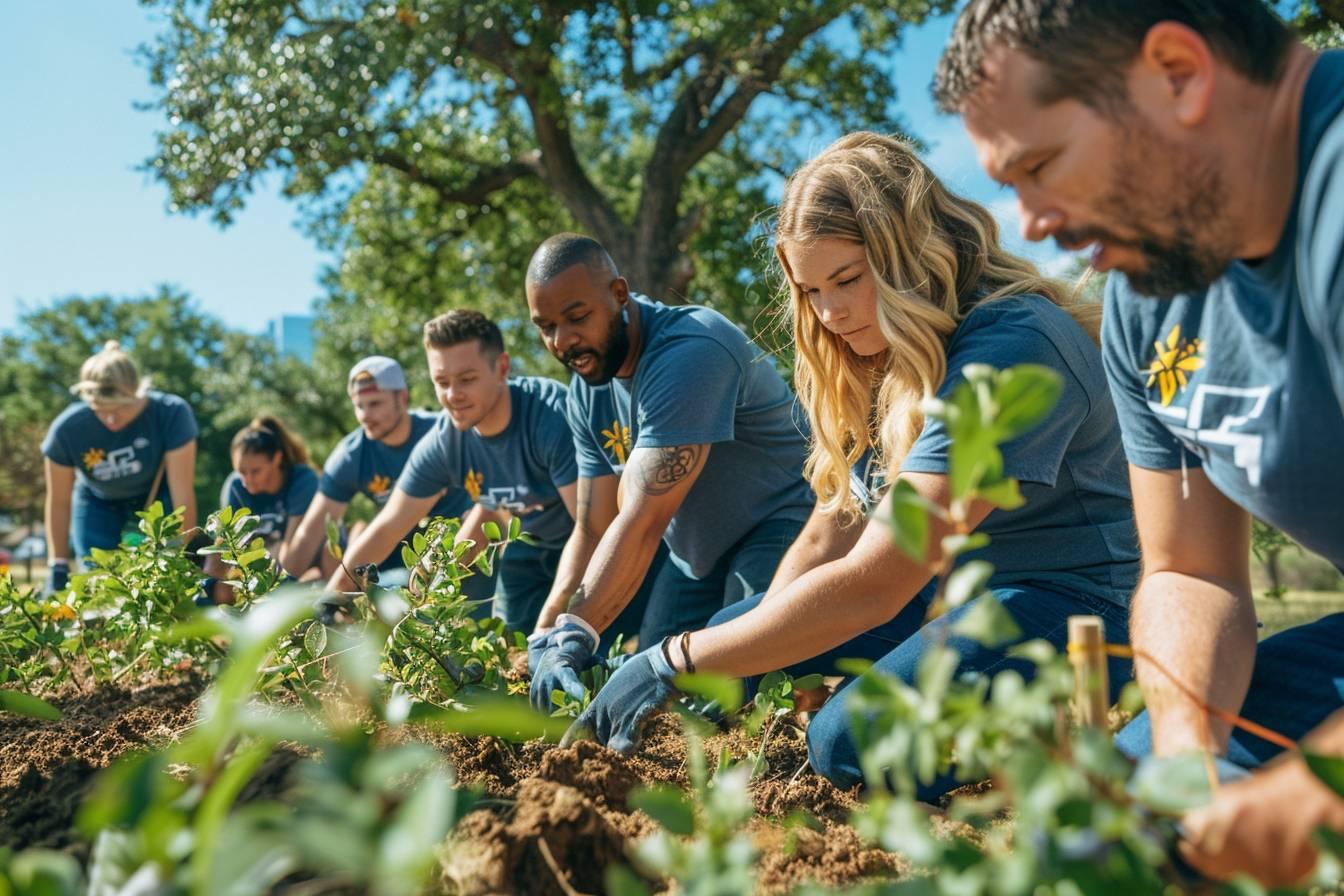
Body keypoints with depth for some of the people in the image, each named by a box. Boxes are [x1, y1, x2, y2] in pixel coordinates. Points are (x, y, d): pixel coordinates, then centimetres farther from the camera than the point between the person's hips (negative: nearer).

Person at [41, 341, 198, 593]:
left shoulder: (171, 413, -35)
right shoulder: (67, 429, -29)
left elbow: (182, 494, -30)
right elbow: (59, 502, -14)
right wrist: (58, 567, -12)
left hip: (157, 497, -1)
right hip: (98, 504, 1)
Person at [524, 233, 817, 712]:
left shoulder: (689, 352, -30)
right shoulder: (587, 392, -3)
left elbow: (643, 520, -35)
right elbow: (592, 530, -3)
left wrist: (572, 637, -39)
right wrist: (546, 635, -17)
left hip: (779, 525, -7)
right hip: (695, 554, 8)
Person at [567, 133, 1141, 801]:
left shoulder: (1011, 346, -25)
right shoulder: (881, 361, 5)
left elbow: (870, 584, -30)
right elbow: (826, 539, 4)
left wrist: (675, 665, -26)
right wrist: (735, 667, -11)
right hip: (943, 589, 9)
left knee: (851, 743, -29)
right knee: (729, 632, 6)